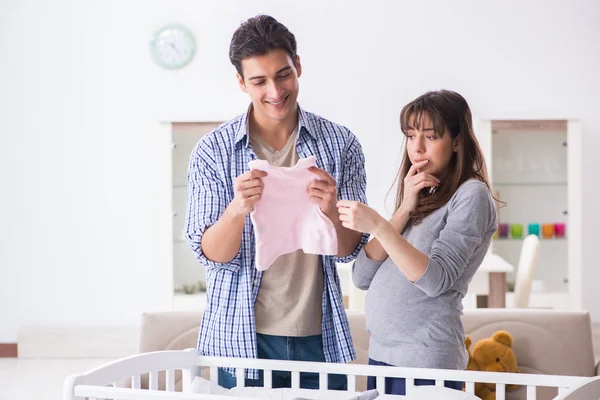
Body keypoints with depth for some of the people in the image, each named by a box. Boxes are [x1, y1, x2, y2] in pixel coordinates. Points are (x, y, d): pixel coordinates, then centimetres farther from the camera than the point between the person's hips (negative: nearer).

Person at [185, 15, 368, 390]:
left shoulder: (341, 144, -2)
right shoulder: (213, 151, -4)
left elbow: (349, 251, -3)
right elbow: (212, 254, -8)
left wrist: (331, 210, -25)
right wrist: (237, 209, -28)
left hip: (319, 336, 1)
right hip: (242, 339, -1)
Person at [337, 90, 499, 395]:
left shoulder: (471, 195, -5)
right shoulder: (419, 197, 15)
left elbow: (435, 280, -18)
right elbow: (363, 277, 3)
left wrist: (378, 226, -25)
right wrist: (405, 209, -4)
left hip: (425, 362, -6)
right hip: (380, 354, 7)